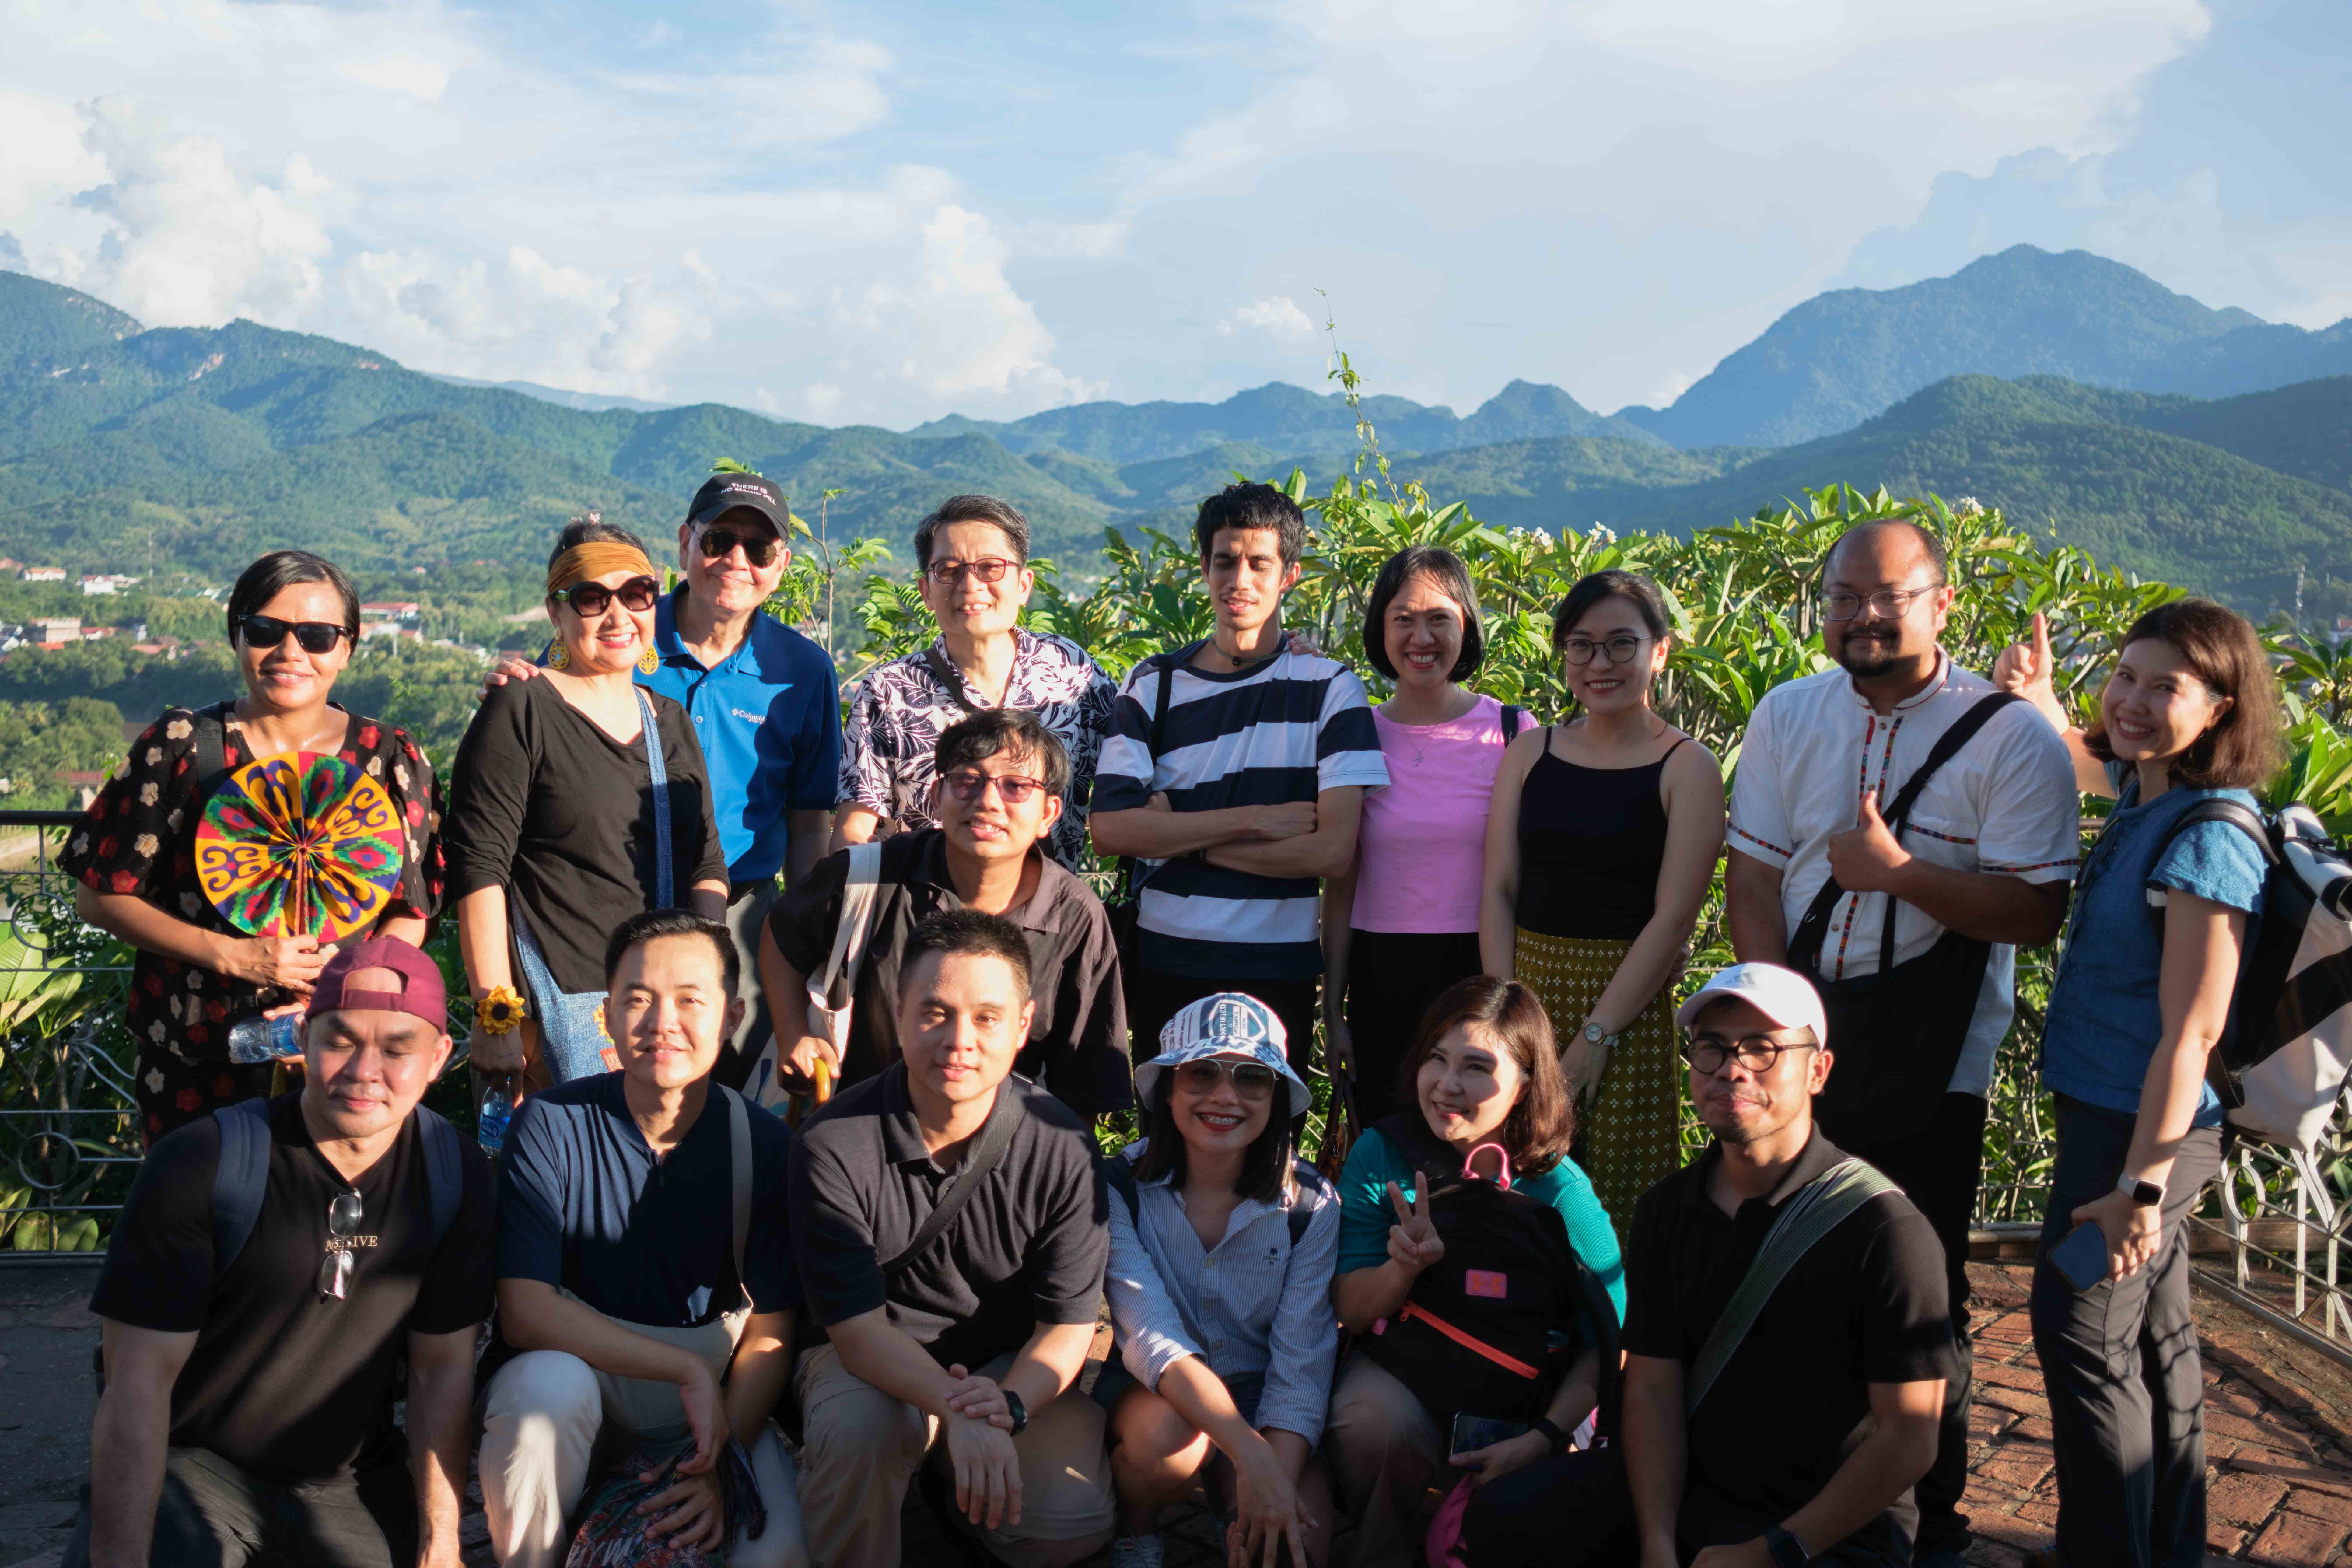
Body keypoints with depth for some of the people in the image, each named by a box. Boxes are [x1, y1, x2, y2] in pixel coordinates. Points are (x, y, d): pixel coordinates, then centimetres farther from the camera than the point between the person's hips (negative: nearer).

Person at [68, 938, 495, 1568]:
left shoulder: (456, 1177, -6)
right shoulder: (201, 1165, -17)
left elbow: (444, 1368, -1)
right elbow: (139, 1386, -17)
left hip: (356, 1479, 5)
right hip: (195, 1464, -5)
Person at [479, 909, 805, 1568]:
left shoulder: (764, 1146, -7)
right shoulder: (553, 1125, -12)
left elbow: (768, 1338, -5)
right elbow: (524, 1313, -19)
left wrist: (721, 1461, -21)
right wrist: (688, 1368, -24)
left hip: (711, 1406, 1)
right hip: (581, 1378, 0)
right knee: (549, 1381, -35)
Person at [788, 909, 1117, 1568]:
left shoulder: (1062, 1147, -14)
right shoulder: (833, 1144, -20)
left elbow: (1068, 1322, -8)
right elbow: (856, 1326, -21)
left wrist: (1009, 1403, -31)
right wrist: (958, 1413, -40)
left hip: (1012, 1367, 2)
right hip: (873, 1362, -2)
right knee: (855, 1429, -37)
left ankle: (950, 1471, 13)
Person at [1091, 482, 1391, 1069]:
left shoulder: (1329, 688, -3)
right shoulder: (1154, 683, 3)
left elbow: (1333, 851, -12)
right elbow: (1111, 828, -9)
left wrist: (1182, 836, -11)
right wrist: (1257, 820, -13)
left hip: (1279, 973, -1)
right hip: (1165, 963, 2)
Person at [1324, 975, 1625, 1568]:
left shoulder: (1560, 1192, -13)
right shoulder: (1382, 1155, -7)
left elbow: (1609, 1342, -10)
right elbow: (1352, 1311, -7)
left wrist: (1543, 1438, -23)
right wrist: (1405, 1267, -29)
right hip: (1399, 1375, 1)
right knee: (1376, 1419, -32)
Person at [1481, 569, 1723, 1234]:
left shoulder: (1687, 767, -3)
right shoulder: (1530, 753, 9)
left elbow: (1674, 916, -9)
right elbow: (1498, 890, 4)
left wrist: (1596, 1036, -14)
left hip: (1627, 1007, -3)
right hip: (1528, 986, 4)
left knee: (1617, 1200, 0)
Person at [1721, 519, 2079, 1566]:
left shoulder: (2011, 739, -7)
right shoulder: (1789, 714, 7)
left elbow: (2037, 912, -11)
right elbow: (1753, 876, 7)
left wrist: (1899, 871, -22)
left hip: (1928, 1057, -4)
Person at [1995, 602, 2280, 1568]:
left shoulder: (2208, 843, -22)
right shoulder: (2143, 793, 4)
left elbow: (2191, 1034, -25)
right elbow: (2082, 754, 32)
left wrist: (2141, 1181, -26)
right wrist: (2035, 698, 15)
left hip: (2141, 1127, -10)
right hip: (2115, 1115, 10)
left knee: (2082, 1333, -3)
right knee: (2153, 1335, 19)